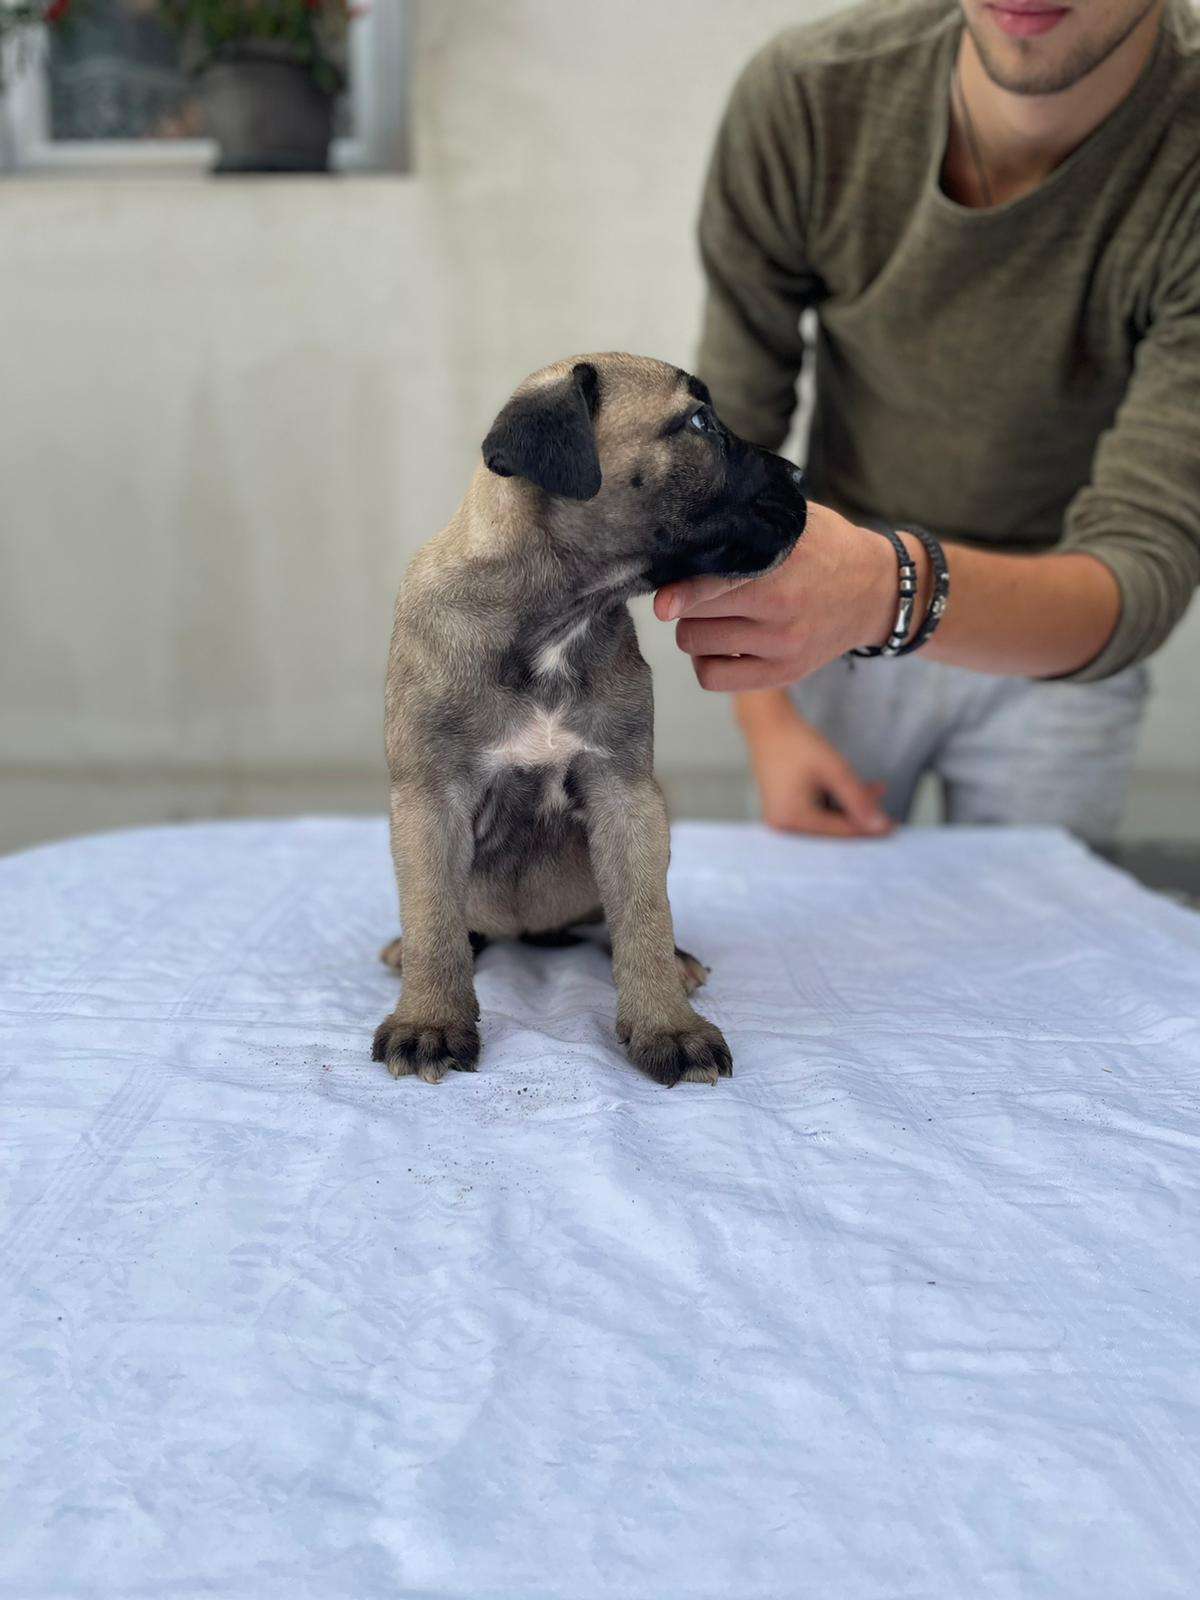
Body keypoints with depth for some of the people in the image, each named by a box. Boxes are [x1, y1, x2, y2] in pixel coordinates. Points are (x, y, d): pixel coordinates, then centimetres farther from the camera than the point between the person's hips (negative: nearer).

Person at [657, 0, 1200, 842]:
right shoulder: (801, 96, -22)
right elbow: (734, 426, -12)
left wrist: (891, 587, -54)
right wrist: (769, 724, -14)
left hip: (1064, 647, -1)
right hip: (834, 638, 1)